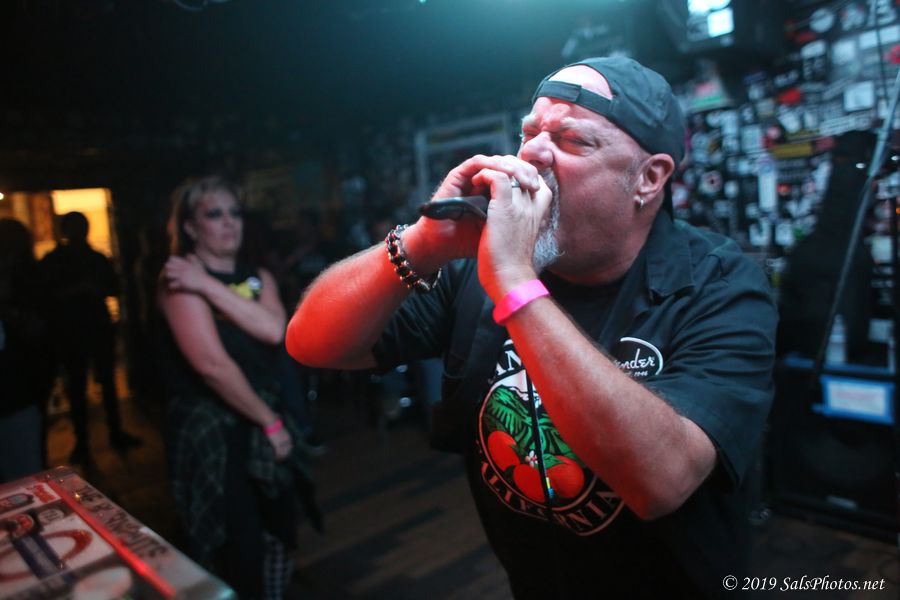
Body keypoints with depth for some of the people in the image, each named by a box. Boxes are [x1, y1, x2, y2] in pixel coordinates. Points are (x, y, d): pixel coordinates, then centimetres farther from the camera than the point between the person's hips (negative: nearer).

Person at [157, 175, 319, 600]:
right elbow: (211, 364, -21)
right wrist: (269, 421, -13)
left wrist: (209, 286, -17)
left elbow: (274, 330, -11)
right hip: (210, 430, -6)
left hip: (264, 425, 7)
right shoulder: (181, 282, -12)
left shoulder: (258, 277, 9)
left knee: (276, 541, 18)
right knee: (238, 556, 2)